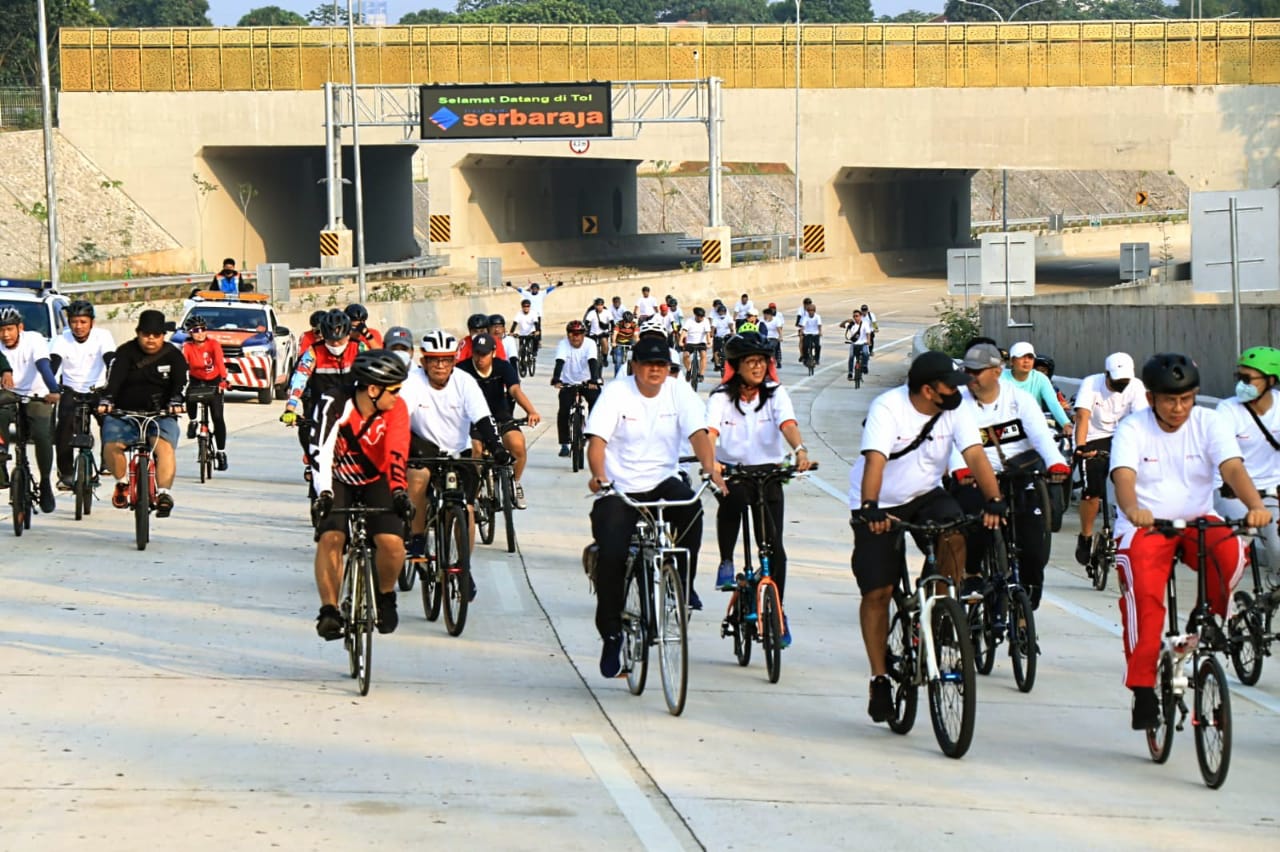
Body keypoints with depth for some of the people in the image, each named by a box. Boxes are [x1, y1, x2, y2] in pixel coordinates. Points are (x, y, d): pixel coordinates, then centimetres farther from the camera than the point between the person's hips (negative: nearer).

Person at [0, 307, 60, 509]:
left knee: (42, 436, -23)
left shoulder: (34, 340, -17)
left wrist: (53, 391, -46)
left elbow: (44, 366, -31)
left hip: (37, 396, -2)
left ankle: (46, 483, -5)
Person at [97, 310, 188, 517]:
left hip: (161, 415, 0)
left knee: (165, 447, -27)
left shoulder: (173, 355, 3)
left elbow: (180, 381, -11)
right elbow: (114, 377, -16)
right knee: (111, 446, -22)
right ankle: (122, 482, 6)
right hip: (124, 413, 0)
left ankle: (163, 492, -29)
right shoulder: (126, 352, 0)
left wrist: (176, 401, -33)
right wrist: (106, 400, -34)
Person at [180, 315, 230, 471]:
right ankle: (192, 421, -5)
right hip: (196, 380, 1)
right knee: (189, 396, -35)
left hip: (214, 382, -1)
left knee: (217, 417, -10)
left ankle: (221, 452, 0)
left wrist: (223, 380, -50)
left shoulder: (214, 344, -19)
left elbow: (220, 362, -33)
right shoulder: (187, 347, -16)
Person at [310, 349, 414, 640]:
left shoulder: (396, 408, -20)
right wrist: (323, 492, -46)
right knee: (330, 538, -25)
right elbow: (322, 451, -34)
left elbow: (397, 453, -28)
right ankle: (329, 611, -14)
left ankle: (385, 595, 10)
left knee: (392, 542, -19)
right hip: (339, 480, -1)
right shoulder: (335, 403, -27)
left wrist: (399, 491, -43)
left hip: (376, 481, 1)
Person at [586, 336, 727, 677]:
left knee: (691, 507, -31)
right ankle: (611, 633, 0)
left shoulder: (679, 395, 0)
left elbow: (698, 433, -11)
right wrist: (598, 476, -34)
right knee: (611, 556, -17)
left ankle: (683, 583, -8)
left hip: (663, 482, 2)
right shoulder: (616, 393, -6)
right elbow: (597, 439, -15)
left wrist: (710, 468, -30)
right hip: (619, 489, -2)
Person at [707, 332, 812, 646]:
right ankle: (726, 564, -18)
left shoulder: (775, 394, -1)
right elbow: (710, 432, -20)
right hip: (732, 471, -2)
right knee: (733, 497, -38)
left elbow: (788, 424, -18)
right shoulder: (721, 397, -4)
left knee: (774, 547, -6)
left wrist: (800, 451, -39)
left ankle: (777, 613, 9)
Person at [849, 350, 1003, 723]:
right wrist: (870, 507, -51)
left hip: (925, 496, 3)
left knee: (954, 535, -29)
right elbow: (875, 459, -36)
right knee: (877, 592, -4)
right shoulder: (887, 408, -25)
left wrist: (993, 500, -37)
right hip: (880, 505, -3)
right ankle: (880, 678, 8)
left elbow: (975, 455, -22)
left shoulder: (956, 409, -13)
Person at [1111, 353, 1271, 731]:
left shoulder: (1210, 423, -4)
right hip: (1144, 527, -2)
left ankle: (1210, 618, -3)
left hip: (1199, 522, 2)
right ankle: (1143, 689, -20)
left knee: (1233, 553, -31)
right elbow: (1124, 476, -25)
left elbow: (1232, 468, -19)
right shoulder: (1132, 429, -8)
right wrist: (1132, 510, -49)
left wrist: (1255, 505, -40)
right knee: (1144, 593, -27)